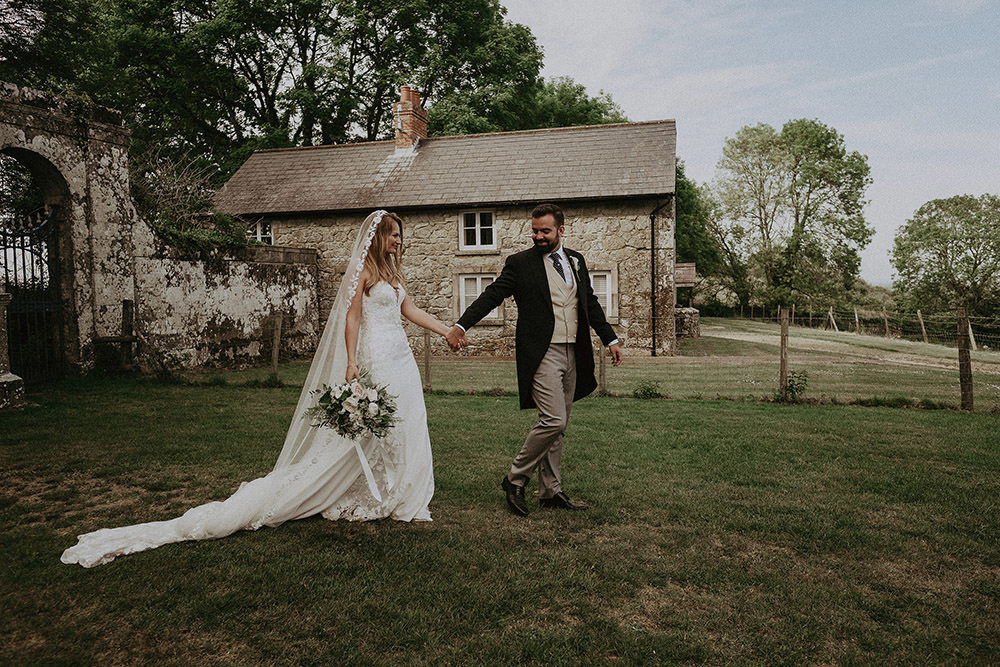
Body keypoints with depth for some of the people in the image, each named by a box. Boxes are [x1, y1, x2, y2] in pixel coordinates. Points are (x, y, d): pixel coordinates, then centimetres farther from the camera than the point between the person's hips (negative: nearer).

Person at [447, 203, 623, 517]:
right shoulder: (520, 263, -2)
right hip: (542, 354, -6)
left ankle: (550, 491, 21)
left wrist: (611, 340, 19)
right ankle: (515, 480, 4)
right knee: (553, 420, -15)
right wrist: (461, 325, -20)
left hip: (572, 355, 6)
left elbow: (590, 303, 20)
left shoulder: (576, 261, 14)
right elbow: (492, 295, -8)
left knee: (557, 426, 11)